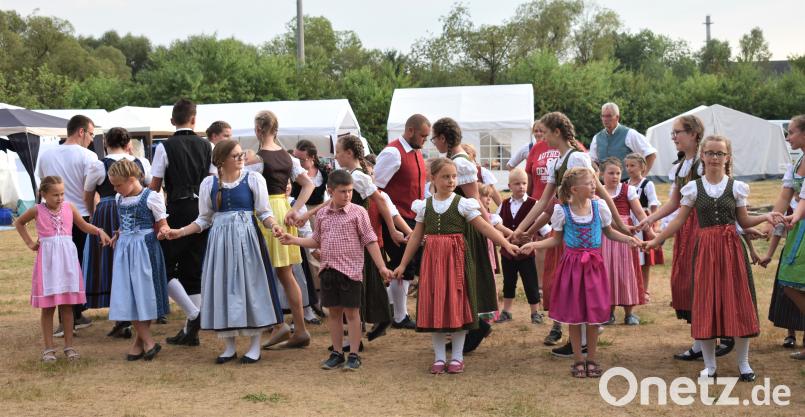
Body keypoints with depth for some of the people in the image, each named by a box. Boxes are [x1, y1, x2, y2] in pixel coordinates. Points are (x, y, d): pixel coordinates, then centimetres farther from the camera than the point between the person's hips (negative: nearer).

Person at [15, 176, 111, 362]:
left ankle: (69, 345, 15)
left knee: (67, 305, 7)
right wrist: (29, 242, 9)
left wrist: (99, 231, -4)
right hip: (47, 259, -1)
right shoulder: (37, 210, -1)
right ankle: (49, 347, 12)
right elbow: (19, 223, 17)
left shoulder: (69, 207, 2)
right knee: (48, 306, 3)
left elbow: (83, 225, 14)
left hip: (67, 258, 2)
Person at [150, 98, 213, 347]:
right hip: (202, 210, 5)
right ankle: (190, 331, 13)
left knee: (165, 268, 6)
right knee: (194, 269, 10)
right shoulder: (206, 147, 6)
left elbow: (154, 186, -5)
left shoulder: (165, 147, -5)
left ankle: (194, 315, -8)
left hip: (177, 210, -5)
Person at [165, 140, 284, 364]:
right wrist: (180, 232, 0)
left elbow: (264, 212, -1)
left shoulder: (253, 179, -1)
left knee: (249, 286, 0)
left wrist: (273, 225, -21)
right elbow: (204, 219, 11)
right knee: (223, 288, 5)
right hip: (220, 241, 2)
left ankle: (255, 346, 11)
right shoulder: (209, 183, 5)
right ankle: (229, 347, 16)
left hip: (247, 239, -2)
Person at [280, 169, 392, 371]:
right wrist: (293, 240, 6)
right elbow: (316, 241, 17)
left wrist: (382, 267, -9)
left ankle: (354, 355, 10)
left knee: (351, 312, 2)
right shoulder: (322, 214, 7)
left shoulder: (358, 212, -6)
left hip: (350, 270, -4)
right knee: (333, 312, 11)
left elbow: (370, 241, -6)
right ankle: (336, 353, 21)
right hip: (328, 270, 5)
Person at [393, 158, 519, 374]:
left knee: (457, 304, 1)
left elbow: (485, 227, -6)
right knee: (434, 306, 3)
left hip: (457, 259, -2)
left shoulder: (463, 204, -3)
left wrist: (506, 244, -18)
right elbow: (416, 237, 11)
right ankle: (439, 357, 14)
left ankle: (457, 356, 13)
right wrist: (403, 265, 10)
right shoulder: (424, 205, 6)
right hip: (433, 260, 2)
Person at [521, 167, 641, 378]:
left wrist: (628, 239, -3)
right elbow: (556, 239, 3)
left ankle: (591, 359, 18)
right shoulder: (562, 211, -7)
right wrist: (534, 245, -10)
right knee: (573, 314, 5)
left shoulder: (599, 207, -2)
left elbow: (609, 232, 12)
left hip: (594, 264, 1)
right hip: (572, 264, -1)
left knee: (594, 313, 4)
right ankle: (578, 360, 18)